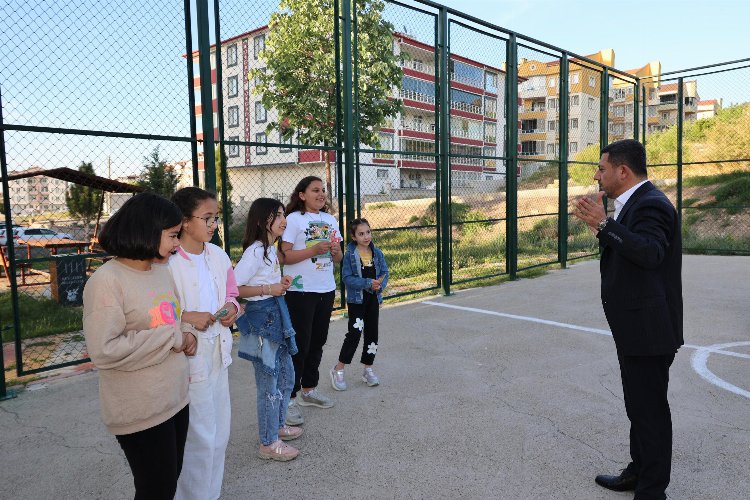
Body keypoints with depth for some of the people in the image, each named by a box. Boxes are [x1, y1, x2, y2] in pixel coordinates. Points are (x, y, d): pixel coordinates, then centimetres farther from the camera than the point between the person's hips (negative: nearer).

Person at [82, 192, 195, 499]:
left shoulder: (161, 269, 5)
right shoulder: (106, 281, -20)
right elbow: (103, 351, -26)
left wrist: (185, 337, -4)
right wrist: (172, 338, -20)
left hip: (176, 398, 8)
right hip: (141, 411, -7)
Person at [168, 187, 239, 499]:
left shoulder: (218, 256, 4)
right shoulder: (167, 261, -18)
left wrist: (232, 307, -4)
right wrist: (185, 317, -25)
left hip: (217, 354, 7)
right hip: (189, 358, -7)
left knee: (219, 433, 19)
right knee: (200, 439, 5)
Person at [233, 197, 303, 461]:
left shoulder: (271, 249, 10)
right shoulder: (255, 252, -18)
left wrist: (281, 283, 4)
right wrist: (268, 289, -20)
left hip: (276, 315, 10)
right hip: (261, 318, -10)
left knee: (286, 374, 20)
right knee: (269, 382, 1)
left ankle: (278, 425, 38)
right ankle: (269, 443, 17)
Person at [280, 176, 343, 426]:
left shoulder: (330, 220, 11)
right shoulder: (293, 219, -8)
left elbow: (337, 258, 15)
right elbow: (284, 256, -15)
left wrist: (336, 252, -8)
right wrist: (314, 250, -22)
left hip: (326, 290, 7)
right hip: (301, 291, -6)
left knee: (317, 342, 15)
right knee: (300, 345, -3)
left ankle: (309, 389, 30)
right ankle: (289, 399, 7)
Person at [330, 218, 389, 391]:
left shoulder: (377, 252, 3)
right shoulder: (350, 254, -10)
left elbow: (384, 272, 4)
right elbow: (347, 278, -15)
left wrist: (380, 285, -16)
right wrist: (368, 283, -23)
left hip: (373, 298, 5)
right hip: (356, 299, -5)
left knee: (372, 333, 11)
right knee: (354, 333, -9)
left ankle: (368, 370, 26)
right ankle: (338, 370, 8)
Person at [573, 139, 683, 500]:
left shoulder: (650, 204, -18)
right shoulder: (634, 203, 13)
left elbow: (650, 253, -35)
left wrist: (604, 224, -36)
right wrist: (600, 226, 2)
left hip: (649, 330, -11)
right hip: (635, 327, 11)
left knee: (650, 409, 1)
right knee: (640, 406, 21)